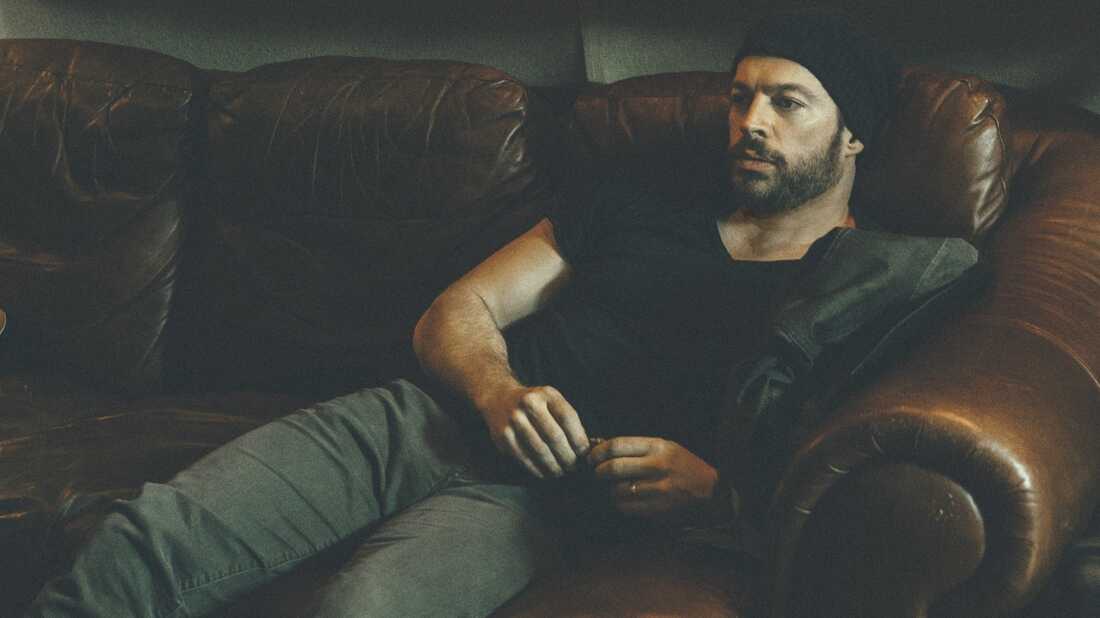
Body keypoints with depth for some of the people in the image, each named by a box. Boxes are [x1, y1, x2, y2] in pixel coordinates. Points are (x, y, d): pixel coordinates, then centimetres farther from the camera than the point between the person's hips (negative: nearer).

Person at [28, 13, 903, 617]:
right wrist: (498, 392, -5)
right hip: (419, 417, 5)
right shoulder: (637, 208, 20)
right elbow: (456, 312, 17)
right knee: (147, 536, -20)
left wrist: (714, 491, -20)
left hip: (526, 494, -4)